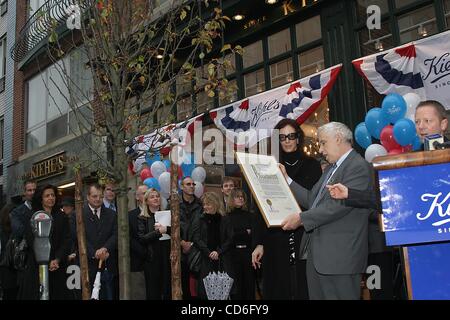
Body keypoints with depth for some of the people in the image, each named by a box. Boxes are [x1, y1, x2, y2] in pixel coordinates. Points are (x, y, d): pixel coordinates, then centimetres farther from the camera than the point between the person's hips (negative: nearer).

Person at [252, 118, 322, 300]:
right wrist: (260, 243, 3)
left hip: (305, 238, -1)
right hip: (276, 240, 1)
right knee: (278, 290, 5)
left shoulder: (311, 165, 7)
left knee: (304, 289, 0)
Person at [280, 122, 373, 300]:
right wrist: (286, 179, 16)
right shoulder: (333, 168, 21)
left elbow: (339, 205, -20)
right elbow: (311, 199, 19)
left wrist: (301, 218, -16)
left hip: (340, 257, -9)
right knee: (316, 296, 13)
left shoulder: (359, 167, -11)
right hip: (316, 254, 9)